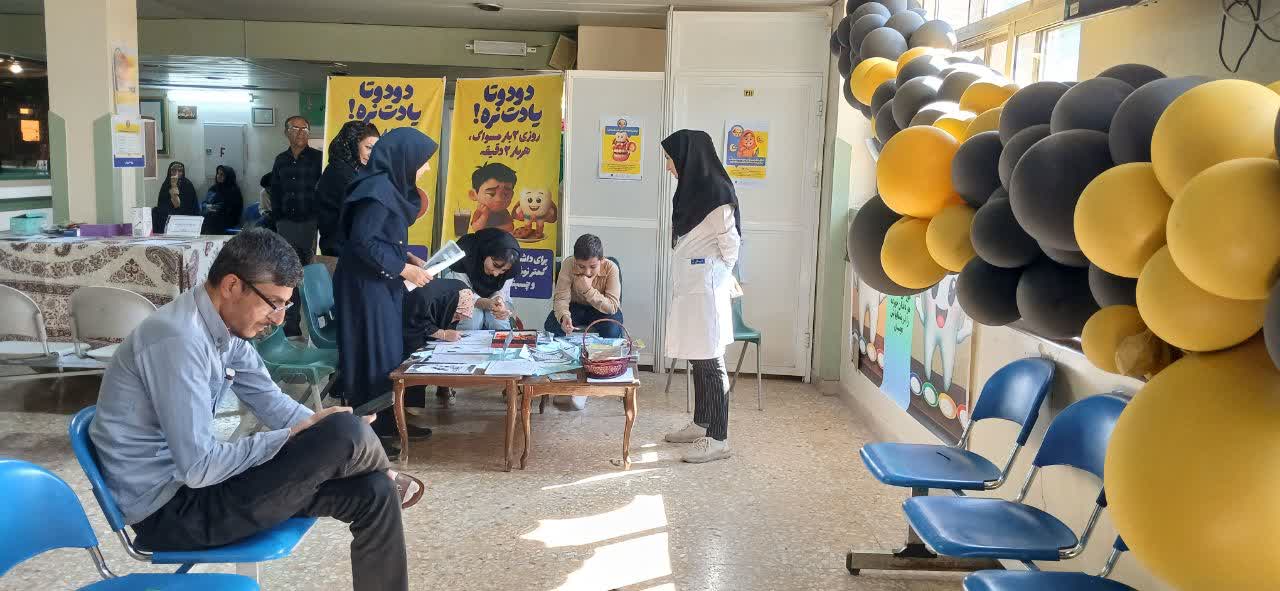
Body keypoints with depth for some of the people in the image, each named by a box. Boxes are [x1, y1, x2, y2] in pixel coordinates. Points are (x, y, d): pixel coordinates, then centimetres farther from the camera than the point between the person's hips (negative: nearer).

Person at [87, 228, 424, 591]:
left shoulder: (226, 327, 2)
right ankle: (389, 479, 11)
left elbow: (272, 402, 11)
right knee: (344, 432, -22)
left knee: (373, 492, -1)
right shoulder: (178, 340, -27)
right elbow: (199, 467, -28)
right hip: (169, 510, -9)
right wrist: (296, 435, -19)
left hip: (194, 479, 9)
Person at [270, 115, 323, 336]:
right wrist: (277, 218, 11)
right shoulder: (281, 160, 13)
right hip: (287, 224, 5)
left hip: (311, 221, -4)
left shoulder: (318, 158, -1)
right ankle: (292, 324, 13)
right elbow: (275, 192, 19)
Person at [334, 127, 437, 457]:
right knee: (374, 356, -4)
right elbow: (363, 242, -24)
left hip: (381, 285, 10)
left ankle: (388, 423, 25)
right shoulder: (377, 190, -19)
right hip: (367, 286, -10)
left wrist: (408, 258, 6)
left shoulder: (389, 187, 11)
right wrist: (404, 269, -19)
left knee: (391, 352, 14)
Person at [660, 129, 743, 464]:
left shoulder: (716, 192, -15)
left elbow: (730, 242, -11)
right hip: (689, 289, 9)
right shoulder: (691, 190, 12)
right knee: (698, 361, 16)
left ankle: (717, 439, -1)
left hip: (706, 290, -9)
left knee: (710, 363, -6)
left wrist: (720, 281, 2)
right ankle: (700, 424, 28)